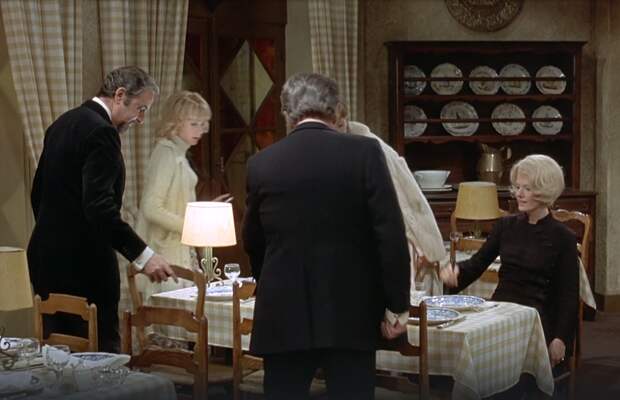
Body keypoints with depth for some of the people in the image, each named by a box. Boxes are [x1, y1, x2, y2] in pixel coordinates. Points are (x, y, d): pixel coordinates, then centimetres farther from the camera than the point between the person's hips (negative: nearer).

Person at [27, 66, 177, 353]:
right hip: (83, 262, -9)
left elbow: (38, 193, 19)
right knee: (101, 353, -5)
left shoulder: (63, 123, 13)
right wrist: (143, 256, -27)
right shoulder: (101, 132, -16)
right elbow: (100, 207, -26)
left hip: (46, 256, 9)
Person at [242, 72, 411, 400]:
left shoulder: (261, 164, 1)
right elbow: (391, 235, -9)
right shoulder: (364, 152, -6)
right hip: (351, 311, -1)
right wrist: (397, 306, -2)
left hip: (284, 312, 2)